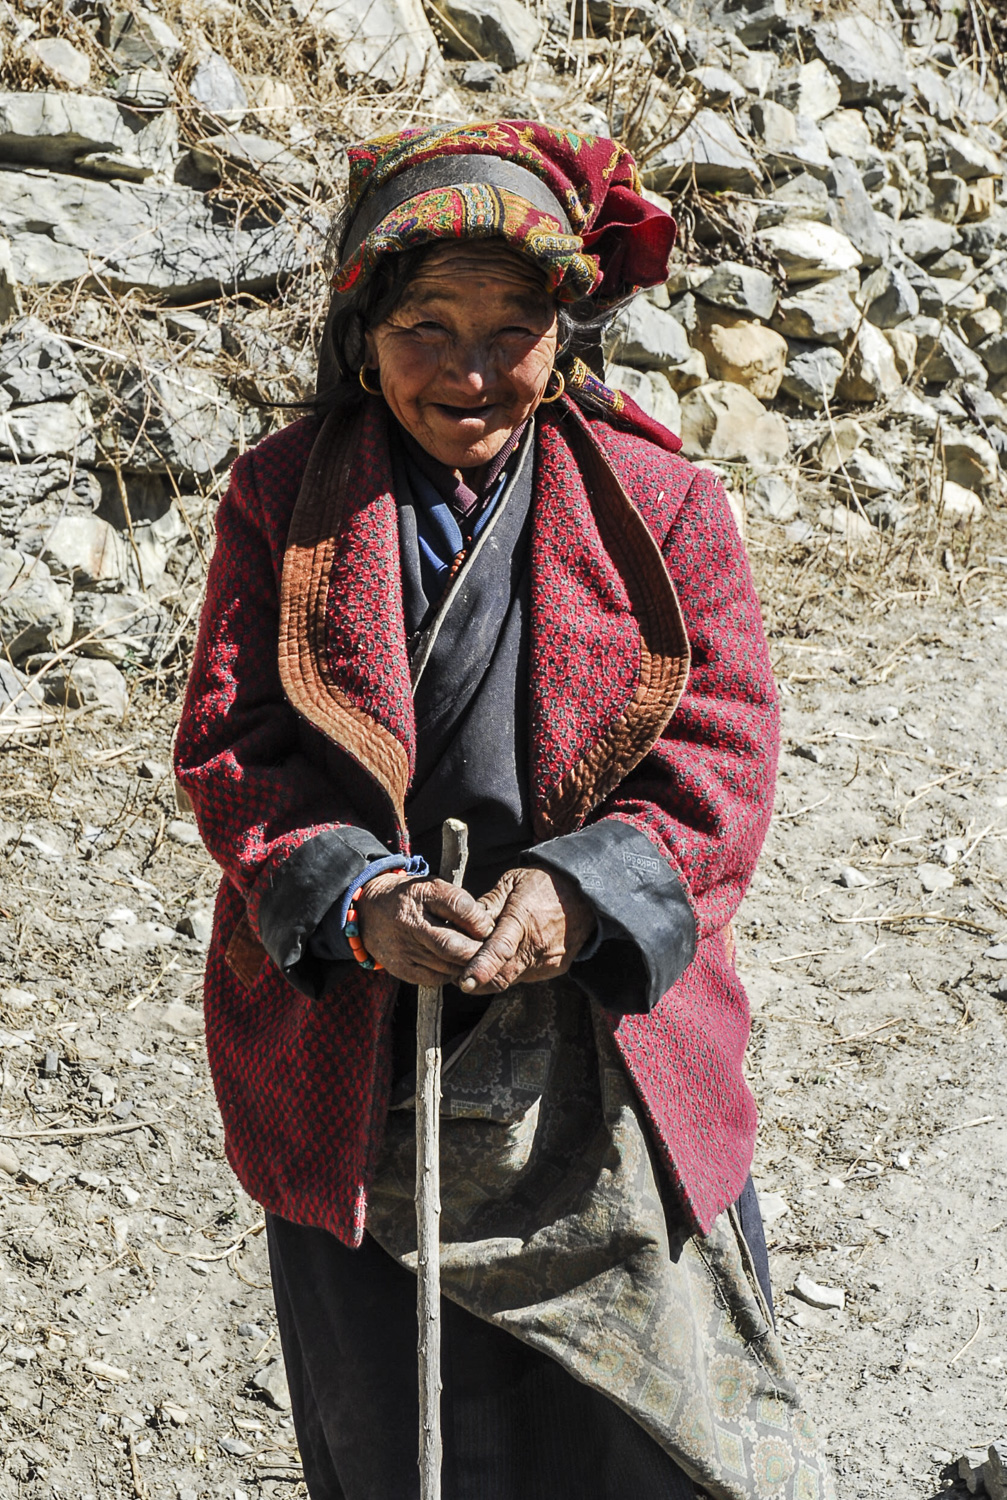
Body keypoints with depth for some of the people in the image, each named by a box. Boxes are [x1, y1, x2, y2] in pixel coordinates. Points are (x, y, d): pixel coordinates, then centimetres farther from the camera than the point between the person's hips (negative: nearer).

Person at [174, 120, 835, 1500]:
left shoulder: (663, 507, -1)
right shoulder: (284, 501, 1)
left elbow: (724, 754, -6)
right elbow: (230, 743, -4)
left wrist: (580, 891, -24)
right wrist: (354, 899, -23)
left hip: (610, 1066, 0)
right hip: (353, 1071, 1)